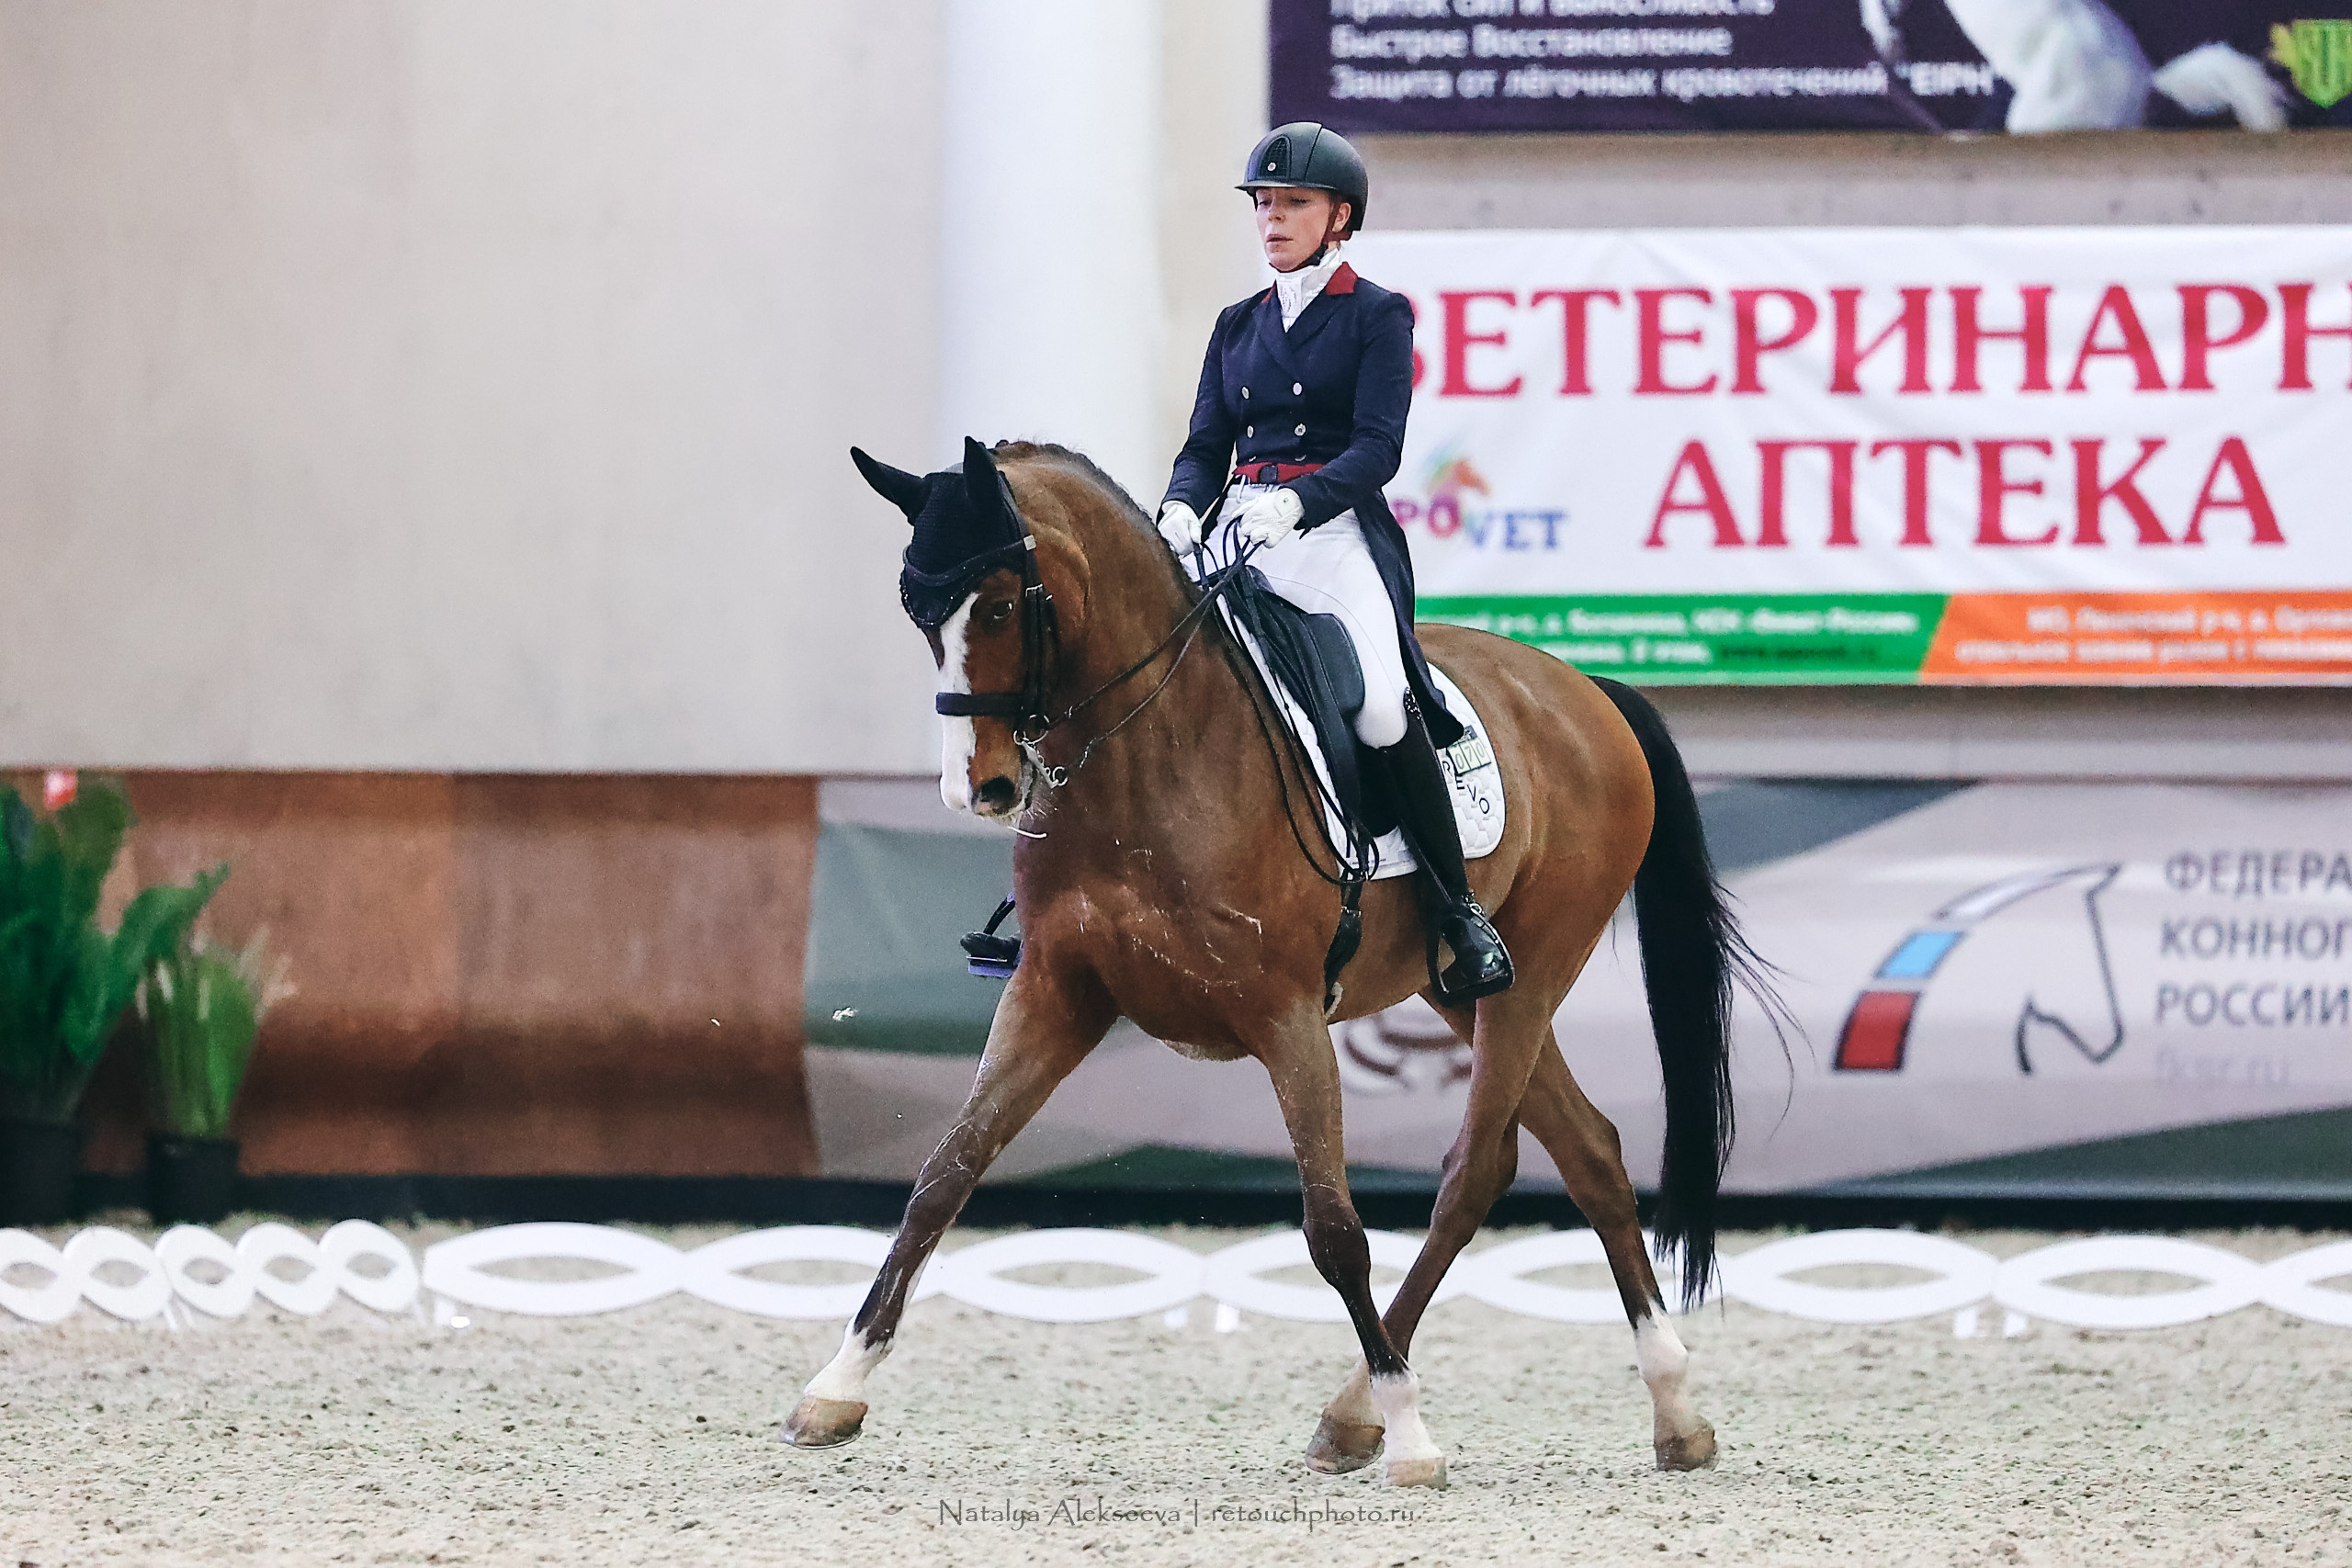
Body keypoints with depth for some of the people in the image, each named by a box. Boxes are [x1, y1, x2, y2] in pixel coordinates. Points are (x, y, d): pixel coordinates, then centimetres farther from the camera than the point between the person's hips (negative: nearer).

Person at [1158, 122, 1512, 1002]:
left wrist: (1294, 501, -24)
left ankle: (1460, 913, -16)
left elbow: (1378, 447, -7)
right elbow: (1207, 445, 15)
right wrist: (1179, 508, -8)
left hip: (1335, 529, -5)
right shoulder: (1238, 326, 20)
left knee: (1383, 707, -26)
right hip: (1238, 531, 5)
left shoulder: (1377, 316, 4)